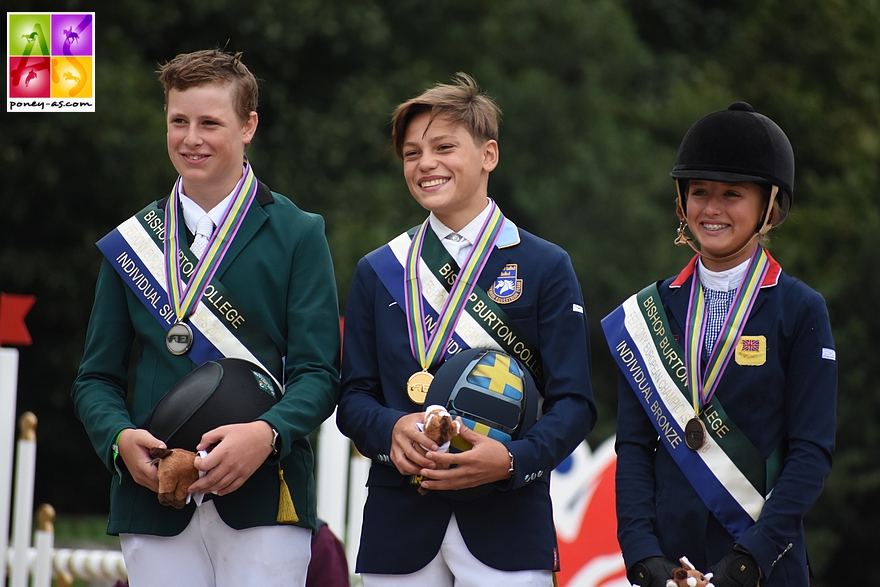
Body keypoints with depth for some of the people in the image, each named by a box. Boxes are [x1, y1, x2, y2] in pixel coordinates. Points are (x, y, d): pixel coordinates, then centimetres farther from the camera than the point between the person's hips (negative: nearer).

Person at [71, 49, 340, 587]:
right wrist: (120, 438, -10)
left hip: (263, 500, -2)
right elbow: (97, 377, 12)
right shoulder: (130, 243, 13)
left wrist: (266, 435, -22)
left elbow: (318, 373, -2)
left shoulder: (298, 235, 4)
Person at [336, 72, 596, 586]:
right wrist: (392, 429, -12)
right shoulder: (377, 273, 13)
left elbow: (573, 403, -1)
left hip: (507, 522, -2)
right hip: (398, 525, 2)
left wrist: (512, 460, -18)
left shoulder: (546, 268, 4)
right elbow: (355, 395, 10)